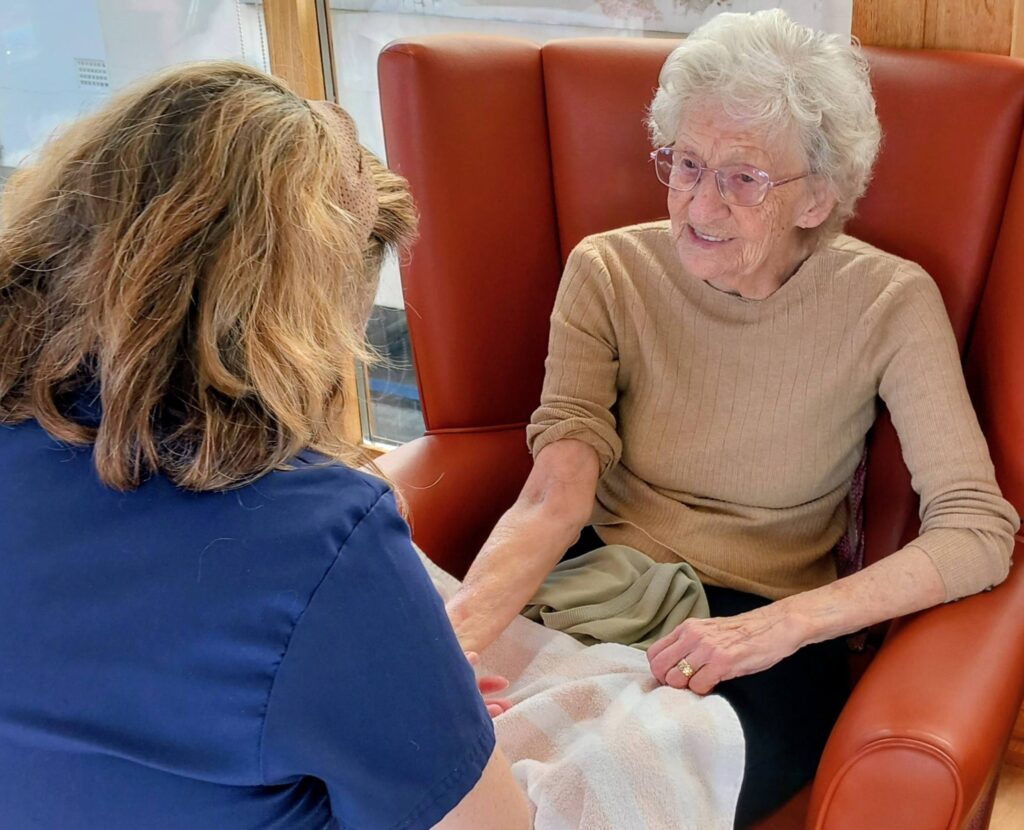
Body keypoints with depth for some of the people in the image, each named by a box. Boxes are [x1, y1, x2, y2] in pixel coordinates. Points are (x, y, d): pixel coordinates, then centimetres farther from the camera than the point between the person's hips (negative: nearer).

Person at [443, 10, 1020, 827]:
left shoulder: (888, 302, -12)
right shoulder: (609, 271, -7)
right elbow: (555, 497, -16)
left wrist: (781, 624, -32)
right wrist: (454, 634, -36)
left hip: (774, 619, -1)